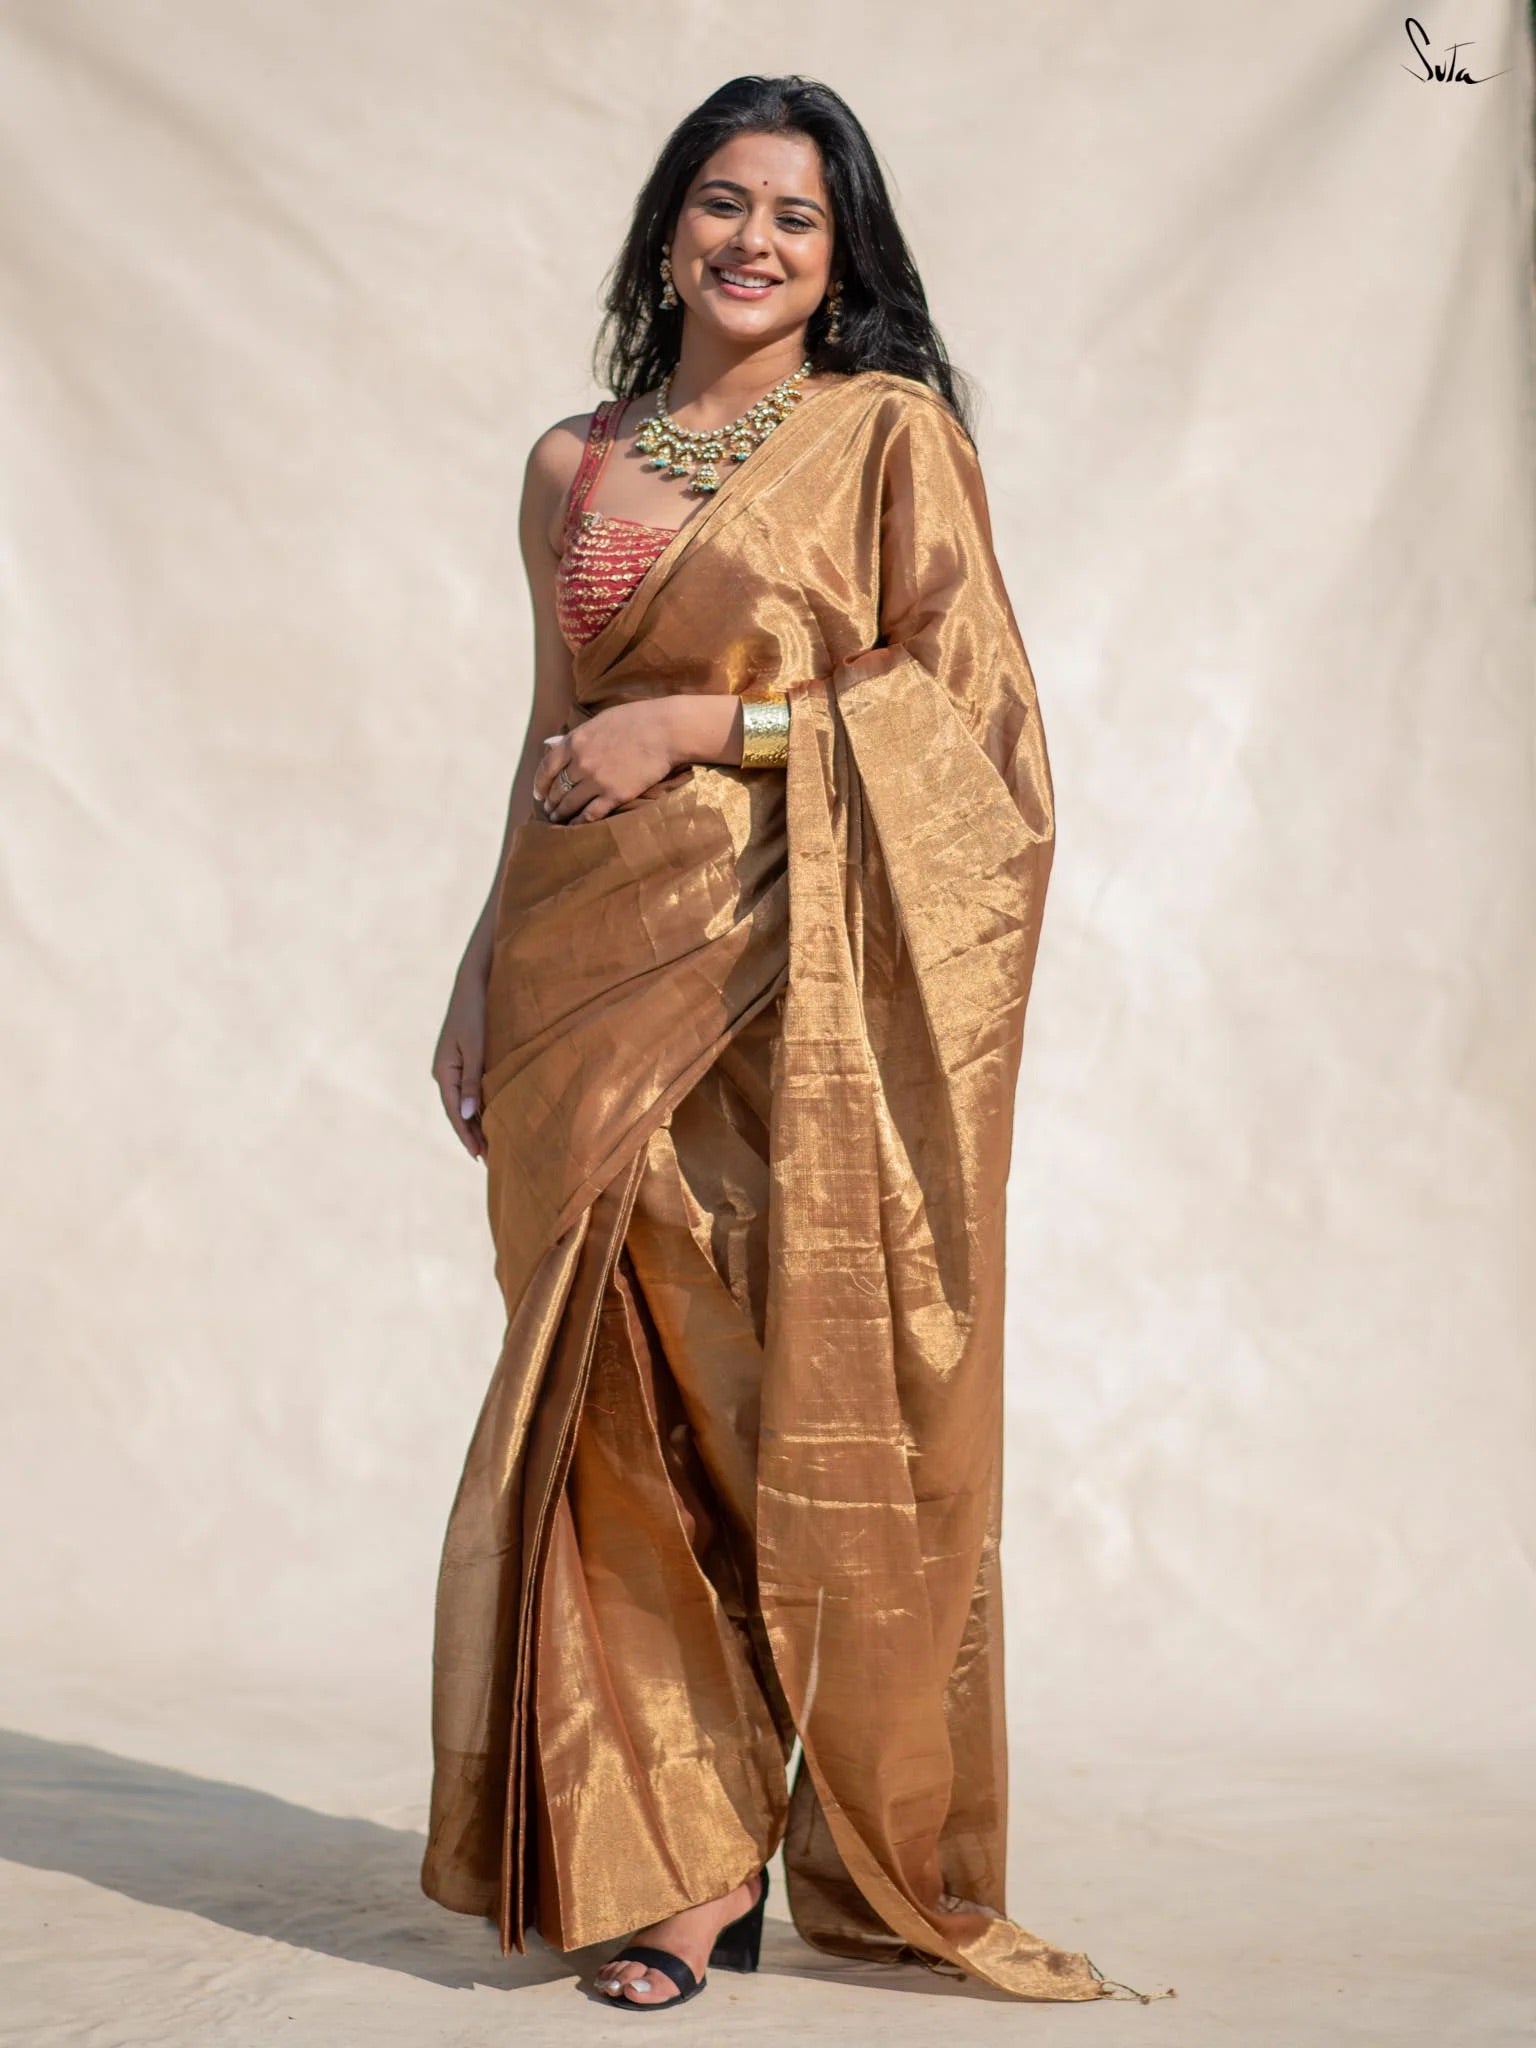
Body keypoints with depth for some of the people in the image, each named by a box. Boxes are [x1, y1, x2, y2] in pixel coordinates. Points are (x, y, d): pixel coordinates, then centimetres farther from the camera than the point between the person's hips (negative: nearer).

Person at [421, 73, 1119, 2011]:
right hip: (596, 984, 4)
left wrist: (709, 719, -11)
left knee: (816, 1407, -4)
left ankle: (876, 1859, 10)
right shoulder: (571, 466, 16)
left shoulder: (892, 431, 3)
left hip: (801, 988, -4)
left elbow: (968, 701, -4)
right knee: (628, 1414, 1)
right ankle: (680, 1867, 9)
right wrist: (484, 970, 12)